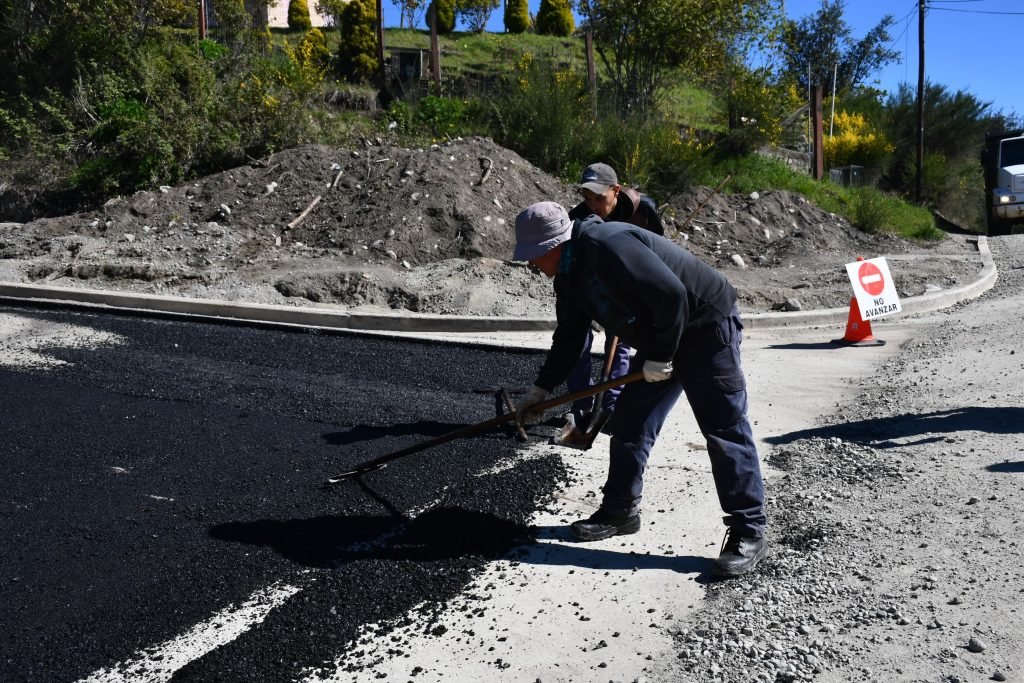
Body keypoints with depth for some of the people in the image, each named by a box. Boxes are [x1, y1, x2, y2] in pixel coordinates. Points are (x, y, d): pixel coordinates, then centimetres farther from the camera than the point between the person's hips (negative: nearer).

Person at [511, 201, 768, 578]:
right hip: (657, 340, 10)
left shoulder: (608, 245, -27)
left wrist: (660, 357, -21)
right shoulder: (569, 275, 5)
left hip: (706, 327, -10)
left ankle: (749, 531, 0)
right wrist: (539, 390, 13)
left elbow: (670, 294, -30)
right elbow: (568, 339, 14)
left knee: (724, 430, -7)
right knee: (628, 423, 10)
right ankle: (620, 510, 22)